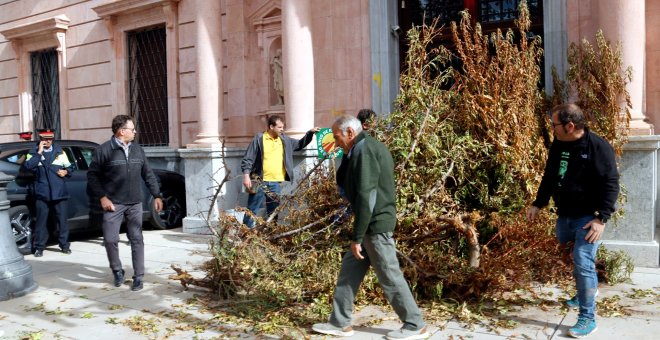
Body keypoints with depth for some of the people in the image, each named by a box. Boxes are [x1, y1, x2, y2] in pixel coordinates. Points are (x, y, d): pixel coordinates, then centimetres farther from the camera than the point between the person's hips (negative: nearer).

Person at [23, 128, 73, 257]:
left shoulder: (59, 151, 12)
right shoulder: (34, 152, 5)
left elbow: (70, 168, 18)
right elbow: (28, 166, -14)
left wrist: (66, 172, -3)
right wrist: (39, 152, -15)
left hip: (59, 192, 2)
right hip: (42, 193, -2)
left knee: (62, 219, 5)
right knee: (41, 220, 0)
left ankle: (64, 245, 15)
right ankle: (39, 247, 9)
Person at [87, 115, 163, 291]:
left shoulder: (137, 149, 9)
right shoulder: (104, 150, -7)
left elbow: (148, 174, 13)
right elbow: (92, 175, -4)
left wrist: (156, 195, 10)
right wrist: (102, 197, -10)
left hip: (135, 203, 4)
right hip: (113, 203, -3)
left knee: (137, 239, 3)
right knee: (110, 239, -2)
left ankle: (138, 276, 11)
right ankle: (117, 271, 22)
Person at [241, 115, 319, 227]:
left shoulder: (285, 140, 13)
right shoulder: (259, 139, -4)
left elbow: (300, 144, 23)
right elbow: (248, 159, -5)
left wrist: (310, 133, 10)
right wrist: (246, 175, -16)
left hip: (276, 183, 5)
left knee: (273, 212, 11)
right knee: (252, 210, 1)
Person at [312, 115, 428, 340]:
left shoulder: (363, 151, -17)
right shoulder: (371, 146, 15)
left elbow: (366, 197, -22)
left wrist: (356, 237, -19)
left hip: (375, 224, -10)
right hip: (373, 223, 10)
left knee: (389, 276, 0)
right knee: (349, 270, 13)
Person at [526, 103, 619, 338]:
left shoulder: (598, 147, -17)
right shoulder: (558, 146, 5)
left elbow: (610, 184, -18)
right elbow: (549, 178, 16)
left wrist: (602, 218, -23)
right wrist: (538, 204, 14)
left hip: (588, 218, -7)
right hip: (564, 215, 7)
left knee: (583, 264, -11)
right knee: (573, 258, 21)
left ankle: (588, 318, -1)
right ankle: (588, 289, 47)